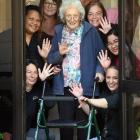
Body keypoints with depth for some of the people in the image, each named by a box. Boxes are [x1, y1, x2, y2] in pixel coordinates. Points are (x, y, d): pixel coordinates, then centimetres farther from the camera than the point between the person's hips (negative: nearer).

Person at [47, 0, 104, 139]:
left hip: (85, 86, -2)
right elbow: (50, 59, 13)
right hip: (64, 87, 3)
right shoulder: (58, 33, 11)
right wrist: (59, 53, -8)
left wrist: (99, 71, -11)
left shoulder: (91, 32, 2)